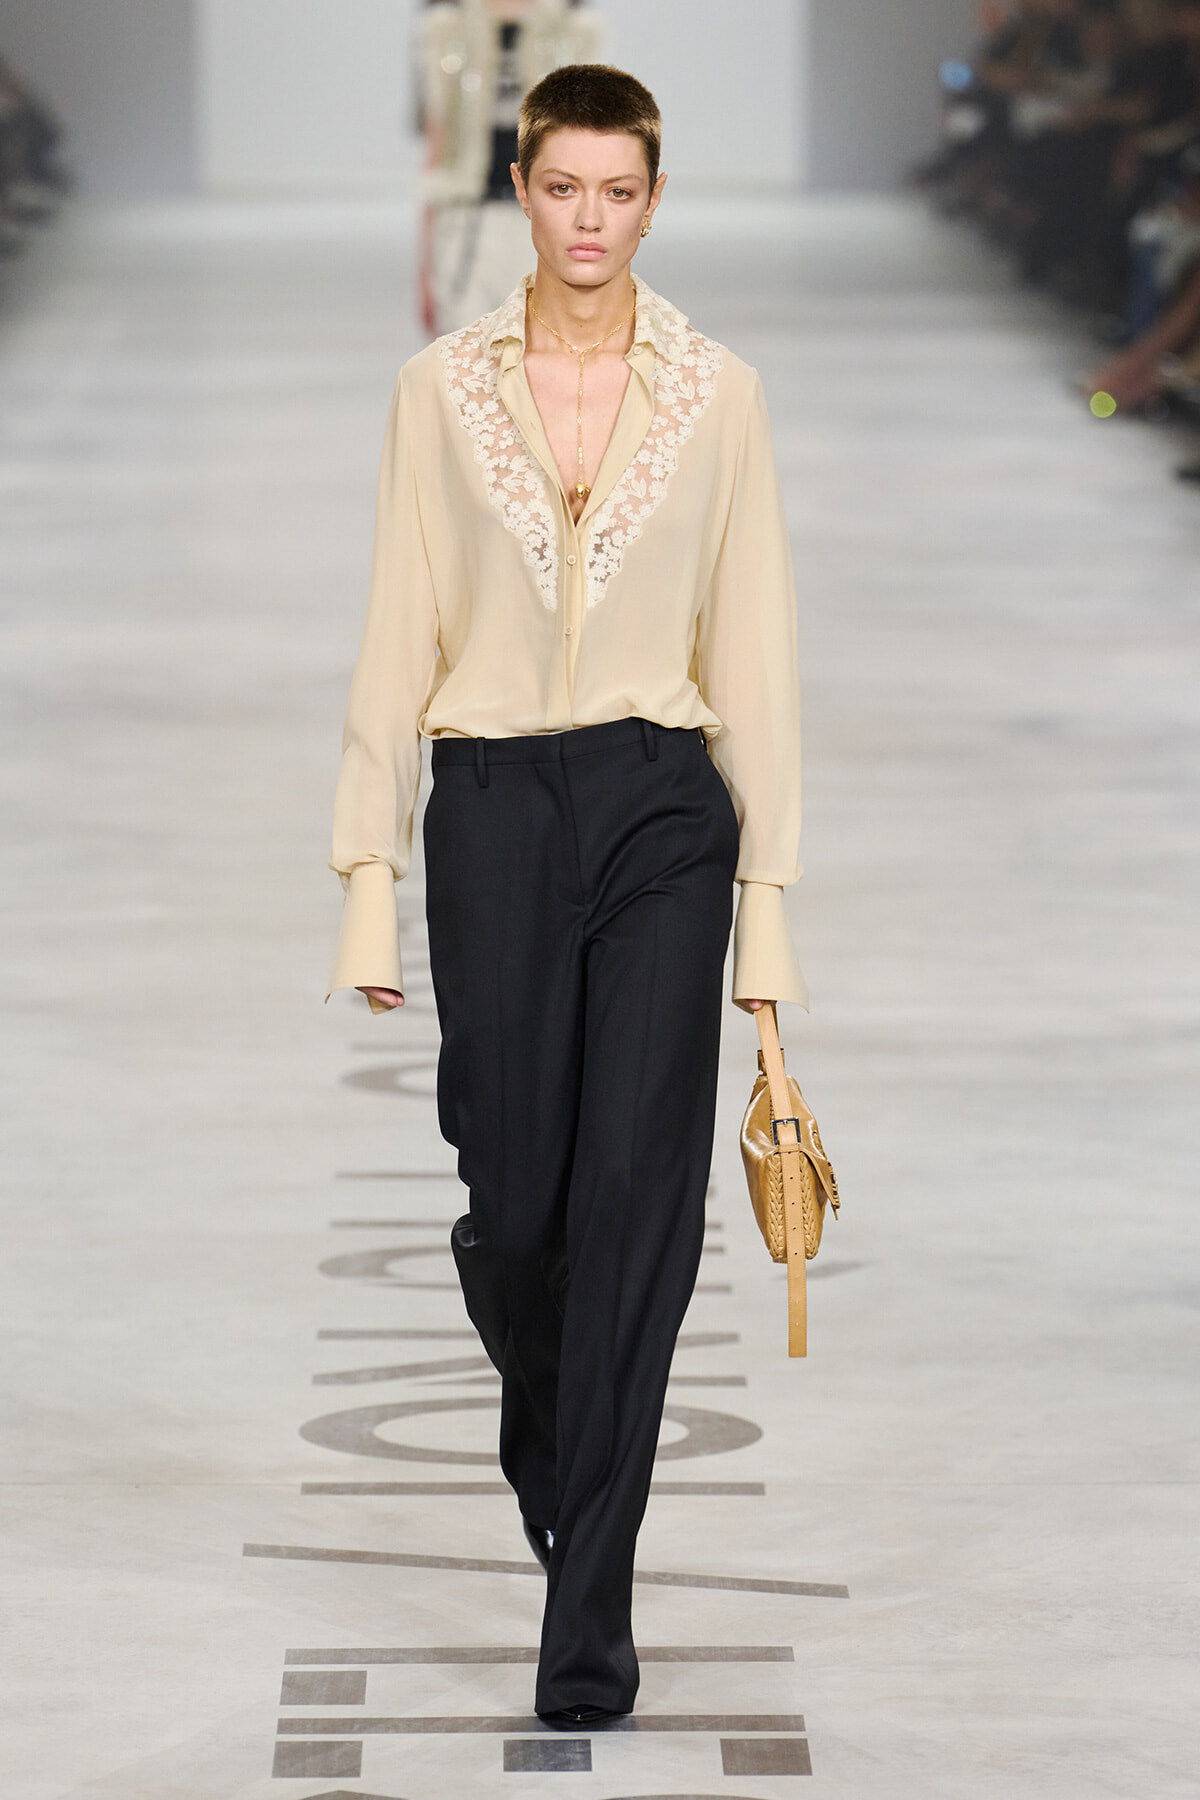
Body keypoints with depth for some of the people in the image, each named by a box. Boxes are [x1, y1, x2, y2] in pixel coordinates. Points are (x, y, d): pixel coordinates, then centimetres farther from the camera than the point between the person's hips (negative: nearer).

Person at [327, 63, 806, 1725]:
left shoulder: (718, 395, 2)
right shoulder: (442, 389, 3)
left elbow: (753, 649, 2)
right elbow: (400, 635, 3)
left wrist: (768, 891, -1)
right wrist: (372, 871, -2)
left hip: (662, 809, -1)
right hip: (493, 806, 1)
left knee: (635, 1200, -5)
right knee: (515, 1196, 4)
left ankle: (589, 1620, 1)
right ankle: (549, 1431, 40)